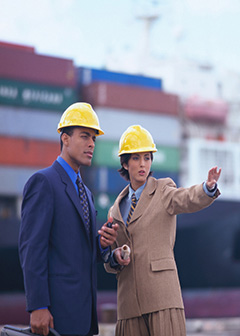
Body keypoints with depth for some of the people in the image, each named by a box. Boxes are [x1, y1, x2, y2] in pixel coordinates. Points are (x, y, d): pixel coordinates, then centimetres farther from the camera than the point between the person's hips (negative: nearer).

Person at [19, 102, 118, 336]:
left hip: (83, 310, 8)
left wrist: (102, 244, 1)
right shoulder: (43, 181, -6)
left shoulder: (85, 192, 21)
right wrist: (37, 307, -20)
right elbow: (31, 248, -13)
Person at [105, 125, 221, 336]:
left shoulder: (163, 192, 6)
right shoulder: (116, 210, 17)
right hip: (129, 299, 4)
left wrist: (209, 187, -38)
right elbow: (109, 265, 20)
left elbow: (190, 199, -17)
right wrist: (115, 257, -3)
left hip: (161, 293, -4)